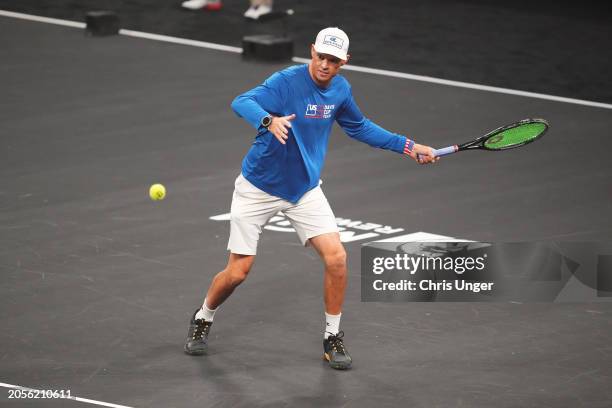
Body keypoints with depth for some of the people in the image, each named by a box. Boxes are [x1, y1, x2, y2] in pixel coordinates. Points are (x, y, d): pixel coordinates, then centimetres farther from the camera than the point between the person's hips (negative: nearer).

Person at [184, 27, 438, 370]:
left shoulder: (341, 89, -2)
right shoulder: (287, 82, -23)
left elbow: (359, 127, 18)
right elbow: (241, 103, -38)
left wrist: (407, 146, 15)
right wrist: (269, 120, -59)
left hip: (305, 189, 4)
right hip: (258, 188, -4)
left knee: (336, 257, -12)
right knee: (238, 272, -1)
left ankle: (333, 337, 6)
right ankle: (203, 319, 30)